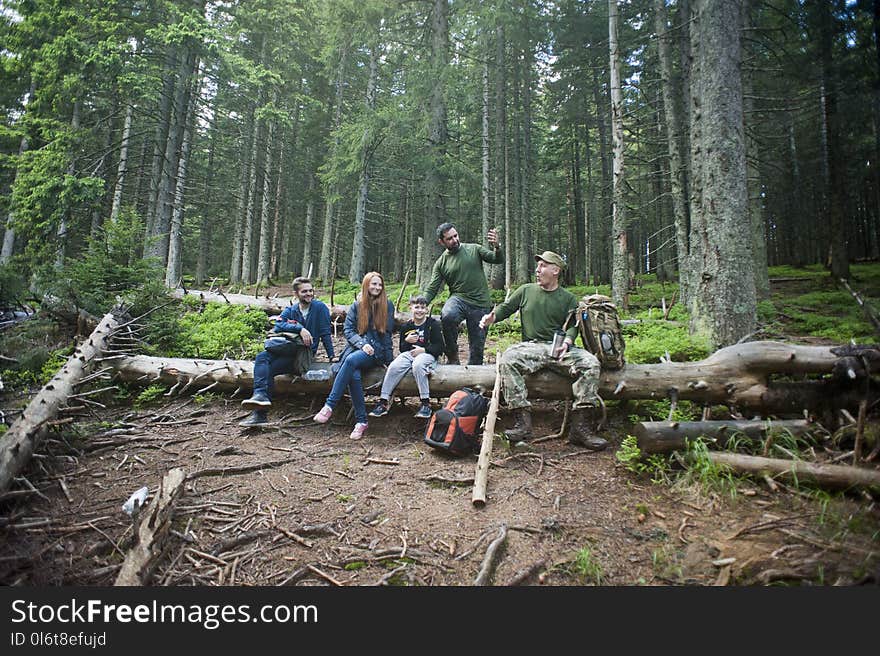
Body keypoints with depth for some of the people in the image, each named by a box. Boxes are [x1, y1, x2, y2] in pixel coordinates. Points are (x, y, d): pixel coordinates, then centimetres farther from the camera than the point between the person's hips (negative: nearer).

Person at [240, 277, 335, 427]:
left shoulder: (320, 307, 3)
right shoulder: (290, 310, 15)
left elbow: (325, 333, 3)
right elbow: (278, 326, -4)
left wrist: (332, 356, -1)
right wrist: (300, 328, -18)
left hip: (305, 354, -5)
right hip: (288, 350, 5)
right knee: (262, 357, -24)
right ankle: (260, 398, -29)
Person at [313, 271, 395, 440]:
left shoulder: (387, 305, 9)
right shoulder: (357, 305, 12)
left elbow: (388, 332, 9)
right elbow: (348, 329, 6)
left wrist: (389, 359, 3)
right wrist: (362, 344, -12)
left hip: (377, 351, -2)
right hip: (355, 348, 2)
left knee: (351, 360, -34)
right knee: (353, 375, -31)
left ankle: (329, 405, -33)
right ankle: (361, 420, -23)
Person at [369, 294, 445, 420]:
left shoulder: (433, 324, 4)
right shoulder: (406, 327, 15)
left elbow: (439, 347, -1)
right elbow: (402, 349, 18)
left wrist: (424, 350, -13)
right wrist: (406, 341, -3)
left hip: (427, 354, -4)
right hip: (409, 353, 4)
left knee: (417, 365, -37)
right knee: (394, 367, -24)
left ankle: (426, 403, -30)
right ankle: (383, 402, -20)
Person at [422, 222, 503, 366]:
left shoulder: (474, 249, 5)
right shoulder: (441, 262, 6)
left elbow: (498, 260, -1)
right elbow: (432, 289, 3)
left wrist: (497, 247, -23)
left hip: (480, 303, 1)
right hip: (458, 298, 0)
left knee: (477, 344, 3)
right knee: (447, 316, -34)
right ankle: (452, 355, -13)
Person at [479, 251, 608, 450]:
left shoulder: (568, 298, 14)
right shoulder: (526, 290, 16)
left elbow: (573, 325, 6)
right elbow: (506, 307, 17)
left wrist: (566, 342, -15)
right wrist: (492, 317, -5)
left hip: (560, 348, 0)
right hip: (531, 346, 0)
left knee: (590, 363, -26)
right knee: (507, 359, -31)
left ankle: (581, 427, -26)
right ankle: (523, 420, -32)